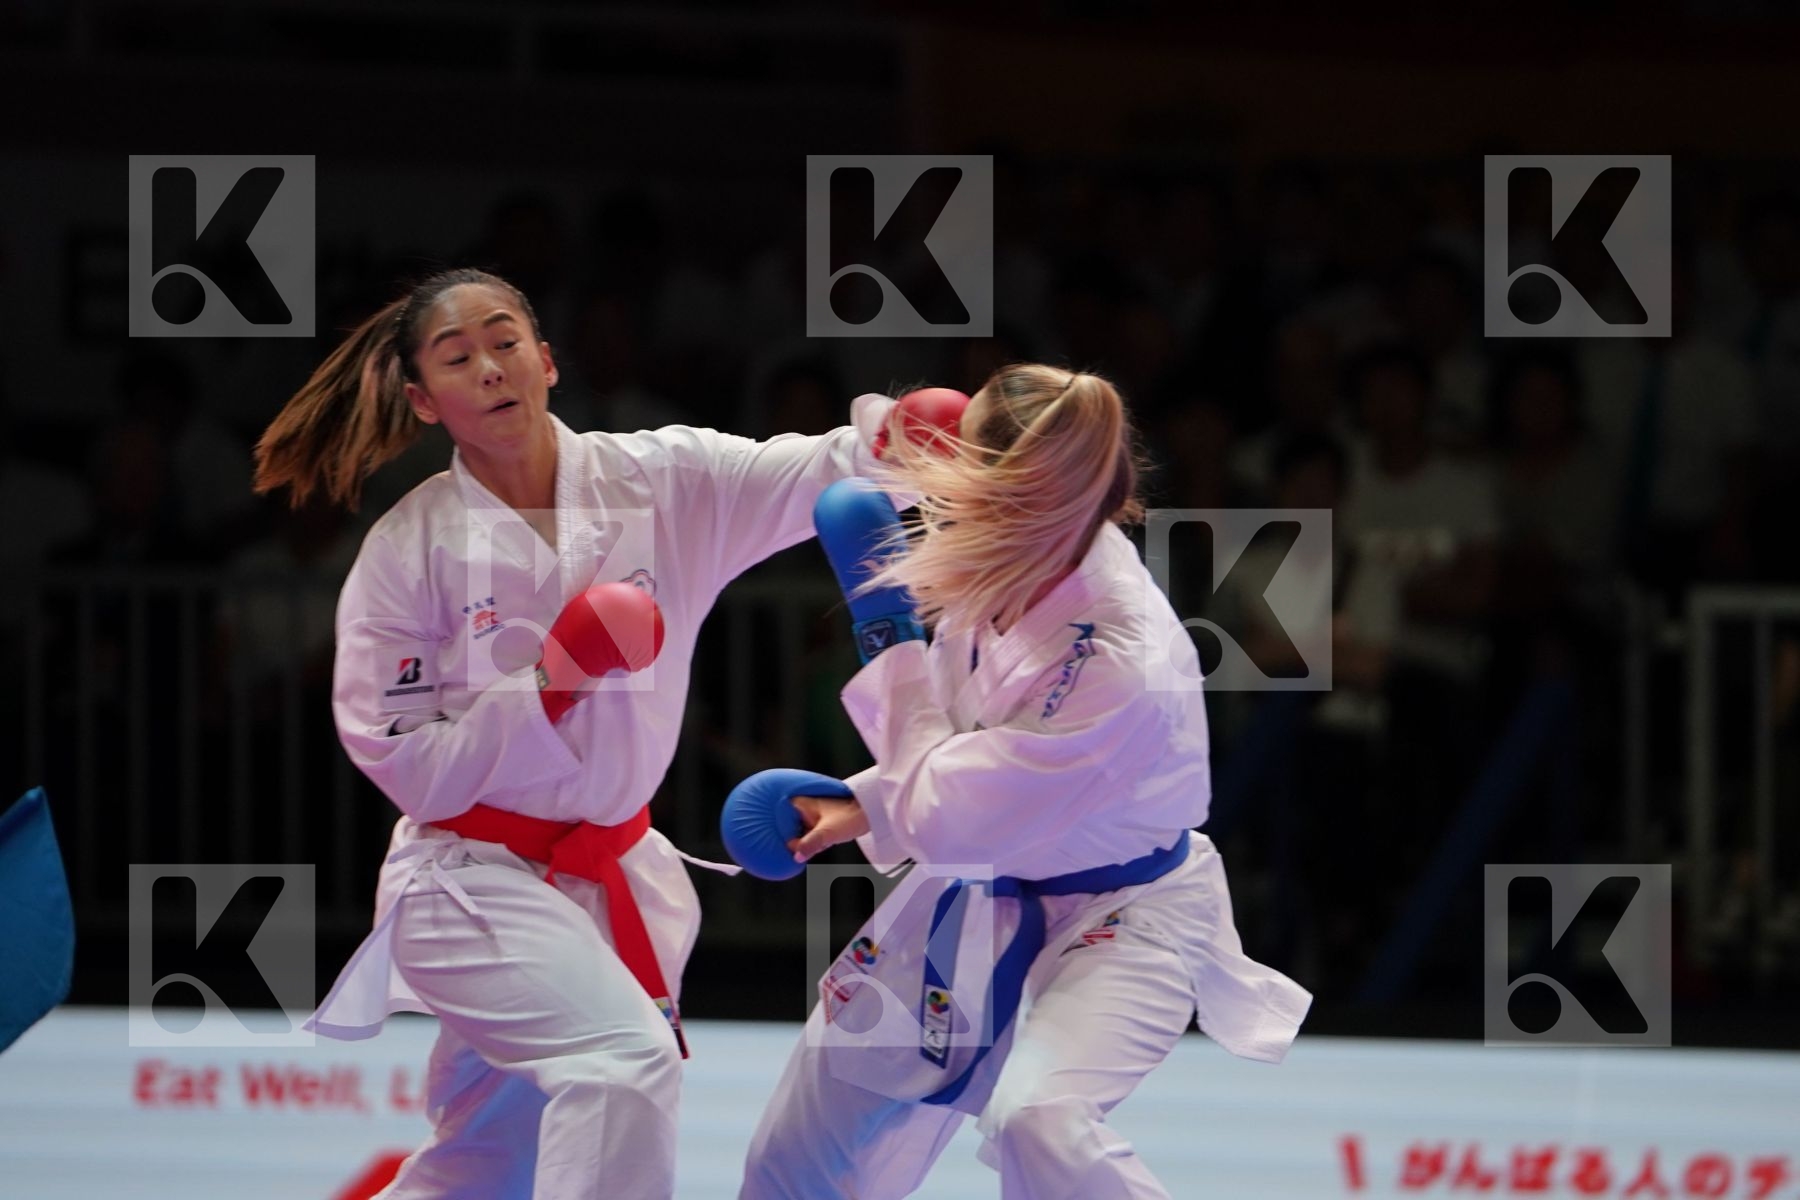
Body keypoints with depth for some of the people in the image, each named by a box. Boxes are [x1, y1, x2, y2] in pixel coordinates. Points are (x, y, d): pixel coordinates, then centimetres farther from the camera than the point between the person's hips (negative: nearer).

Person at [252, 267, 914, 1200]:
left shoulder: (656, 482, -5)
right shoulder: (408, 551, -11)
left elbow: (822, 473, -16)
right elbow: (406, 763, -9)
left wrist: (896, 431, -38)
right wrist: (551, 682, -20)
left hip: (605, 871, 5)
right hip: (476, 883, -5)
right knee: (626, 1061, -27)